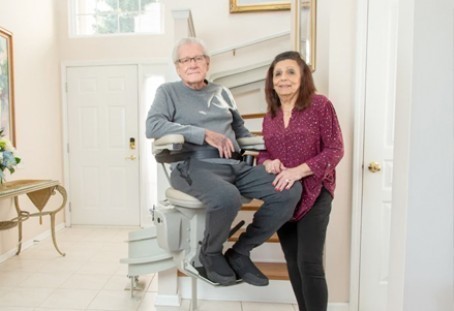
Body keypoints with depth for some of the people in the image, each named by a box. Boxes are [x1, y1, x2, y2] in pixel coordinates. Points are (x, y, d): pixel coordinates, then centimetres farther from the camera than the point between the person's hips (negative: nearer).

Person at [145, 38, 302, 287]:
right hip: (195, 166, -5)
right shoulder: (168, 91, 10)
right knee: (227, 198, -38)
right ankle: (211, 253, -1)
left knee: (290, 190, -15)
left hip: (236, 165, 6)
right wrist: (205, 134, -14)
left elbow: (240, 130, 25)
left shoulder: (222, 92, 25)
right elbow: (153, 126, -8)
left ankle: (239, 252, 2)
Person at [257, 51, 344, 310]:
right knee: (293, 263, 14)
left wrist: (298, 171, -21)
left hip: (314, 194, -5)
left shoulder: (320, 105, -6)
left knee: (309, 263, -5)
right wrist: (267, 162, -11)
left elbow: (335, 150, -10)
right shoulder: (270, 114, 9)